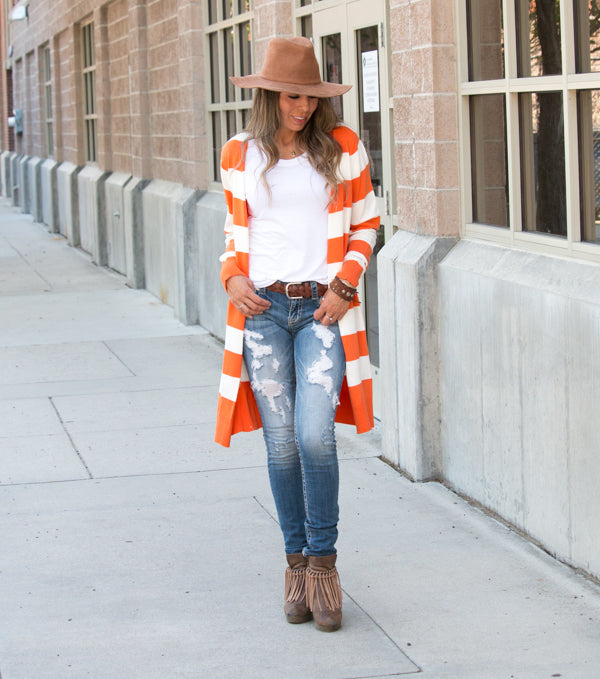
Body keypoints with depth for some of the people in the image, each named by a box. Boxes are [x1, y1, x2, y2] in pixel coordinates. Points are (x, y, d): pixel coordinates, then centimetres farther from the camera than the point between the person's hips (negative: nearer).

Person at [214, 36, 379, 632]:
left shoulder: (342, 148, 3)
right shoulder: (240, 156, 7)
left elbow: (365, 225, 10)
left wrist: (344, 286, -4)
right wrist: (233, 278, 0)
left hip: (323, 309, -1)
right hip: (262, 309, 2)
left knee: (314, 434, -15)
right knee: (281, 443, 0)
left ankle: (322, 561, 1)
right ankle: (296, 561, 16)